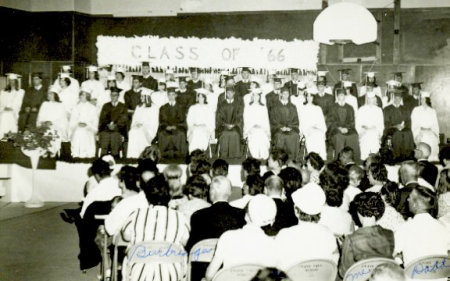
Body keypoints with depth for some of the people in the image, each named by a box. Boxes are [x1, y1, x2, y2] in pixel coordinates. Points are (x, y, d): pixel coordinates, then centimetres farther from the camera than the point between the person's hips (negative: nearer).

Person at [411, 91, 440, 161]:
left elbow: (436, 125, 13)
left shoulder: (432, 111, 12)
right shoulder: (416, 110, 6)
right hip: (421, 136, -2)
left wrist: (437, 136, 6)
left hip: (432, 135, 2)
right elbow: (414, 125, 3)